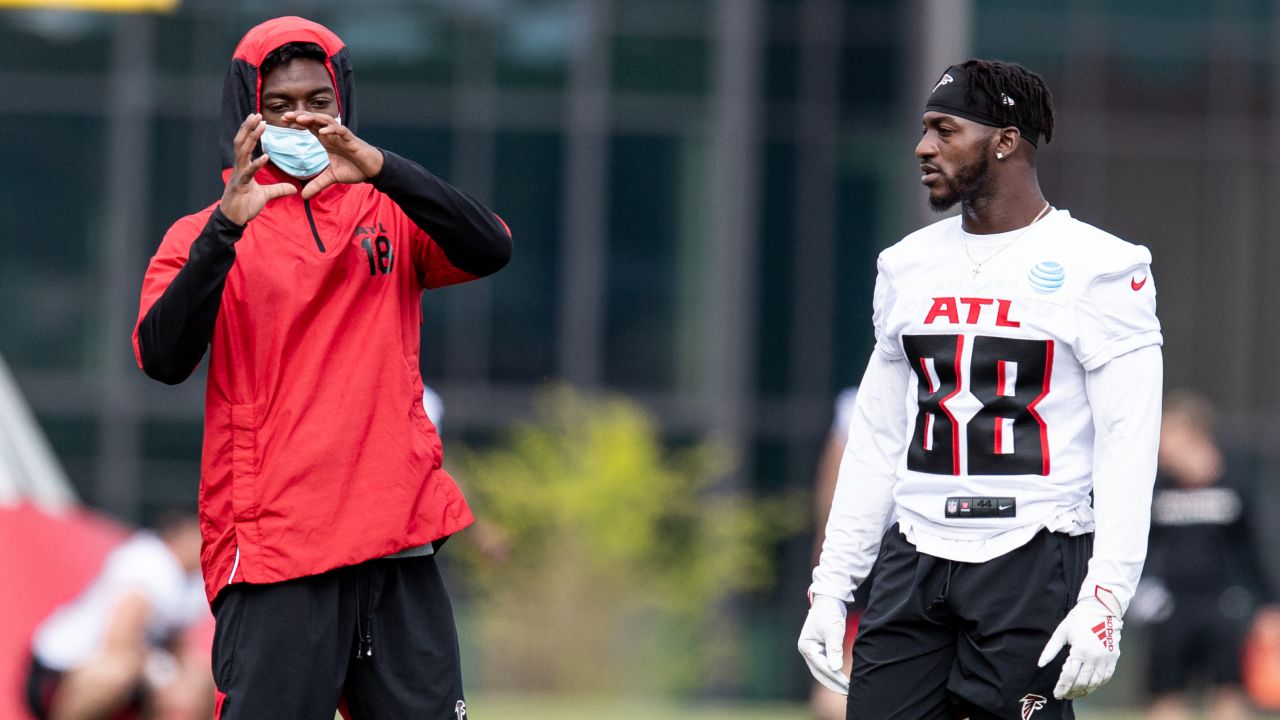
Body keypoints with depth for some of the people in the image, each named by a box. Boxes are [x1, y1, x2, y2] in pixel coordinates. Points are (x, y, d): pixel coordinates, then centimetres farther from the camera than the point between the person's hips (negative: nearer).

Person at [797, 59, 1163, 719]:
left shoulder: (1100, 268, -4)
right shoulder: (906, 266, 15)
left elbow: (1127, 447, -9)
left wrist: (1103, 602, -18)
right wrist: (830, 586, 12)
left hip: (1033, 563, -5)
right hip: (913, 560, 6)